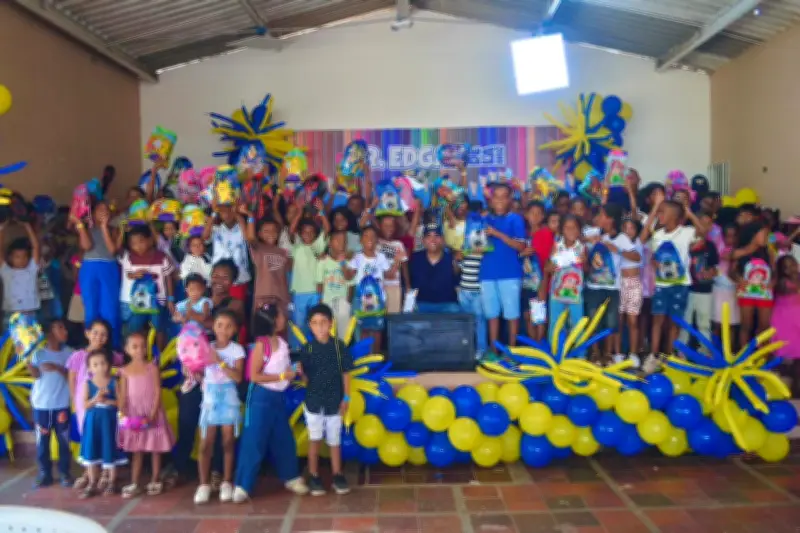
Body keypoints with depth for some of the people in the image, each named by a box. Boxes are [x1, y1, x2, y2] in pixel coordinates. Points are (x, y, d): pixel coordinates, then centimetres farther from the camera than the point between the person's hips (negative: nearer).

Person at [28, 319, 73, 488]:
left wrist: (57, 367, -17)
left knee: (64, 440, 5)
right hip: (41, 404, 0)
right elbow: (35, 374, -12)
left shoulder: (68, 352, 1)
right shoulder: (39, 352, -2)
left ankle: (65, 473, 15)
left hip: (62, 405, 1)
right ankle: (44, 473, 15)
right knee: (42, 440, 5)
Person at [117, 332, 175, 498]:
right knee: (136, 451, 9)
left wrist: (153, 414, -15)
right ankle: (134, 484, 14)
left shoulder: (153, 367, -4)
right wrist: (123, 413, -13)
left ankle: (155, 482, 17)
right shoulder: (125, 371, 2)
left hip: (152, 414, -2)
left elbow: (158, 392, -7)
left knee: (155, 450, 6)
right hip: (134, 415, 2)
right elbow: (123, 395, 0)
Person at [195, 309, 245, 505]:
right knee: (205, 443, 3)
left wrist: (220, 361, -22)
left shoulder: (237, 349, -5)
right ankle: (204, 484, 13)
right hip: (209, 397, 2)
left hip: (228, 397, -2)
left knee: (228, 442, 6)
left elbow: (238, 376, -16)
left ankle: (226, 483, 17)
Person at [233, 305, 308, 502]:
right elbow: (254, 376, -18)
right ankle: (242, 486, 7)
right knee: (254, 441, -2)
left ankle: (291, 478, 29)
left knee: (283, 439, 15)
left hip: (278, 397, 7)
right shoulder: (261, 344, -16)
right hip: (262, 397, -7)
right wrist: (282, 376, -19)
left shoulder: (282, 342, 5)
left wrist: (293, 371, -1)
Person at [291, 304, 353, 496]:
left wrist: (346, 398, -2)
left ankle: (337, 476, 26)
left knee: (334, 441, 11)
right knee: (314, 440, 8)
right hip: (314, 401, 0)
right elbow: (304, 375, 0)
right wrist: (298, 370, -18)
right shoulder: (306, 349, -4)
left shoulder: (339, 346, -6)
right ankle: (314, 477, 21)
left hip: (334, 401, 0)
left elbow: (345, 373, -1)